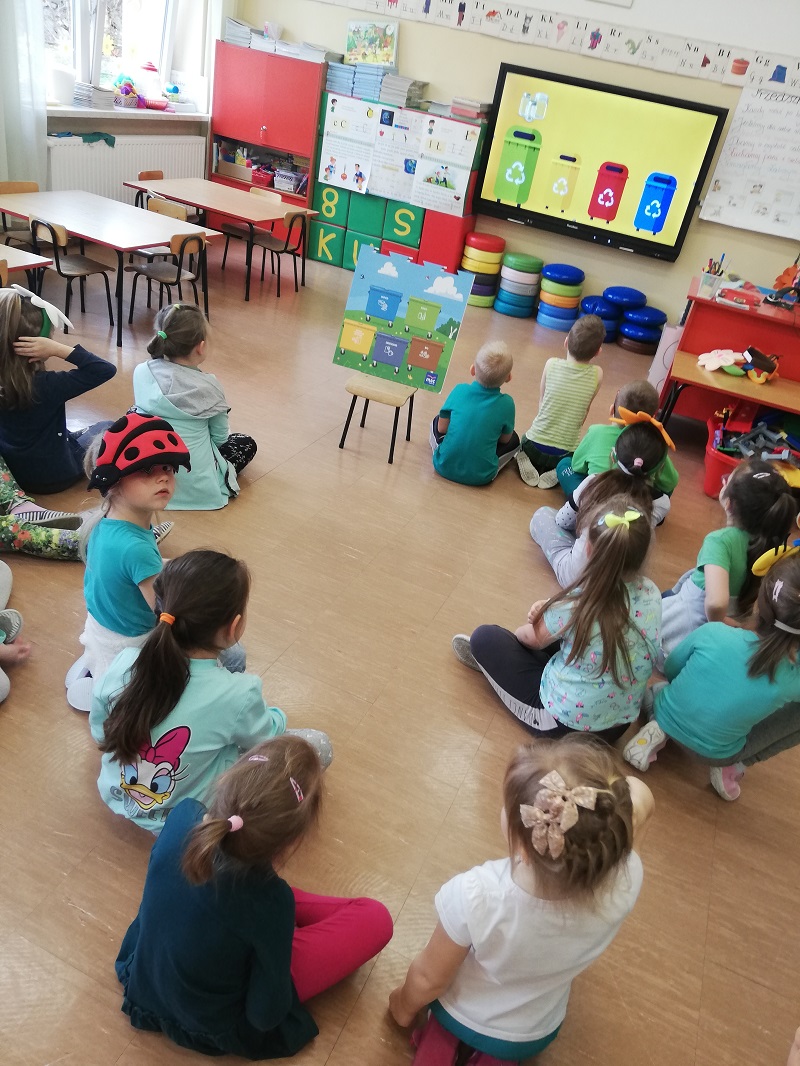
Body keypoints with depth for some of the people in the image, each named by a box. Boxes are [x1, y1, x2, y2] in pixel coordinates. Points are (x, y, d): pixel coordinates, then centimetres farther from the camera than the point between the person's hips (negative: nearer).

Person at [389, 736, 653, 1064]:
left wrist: (405, 1006, -1)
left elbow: (428, 979, -20)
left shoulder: (476, 896, -42)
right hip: (534, 1035, 2)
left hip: (461, 1015, -2)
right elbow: (640, 800, -15)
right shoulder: (623, 886, -36)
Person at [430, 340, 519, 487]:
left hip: (445, 467, 1)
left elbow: (442, 428, 0)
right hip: (479, 477, -1)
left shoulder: (459, 390, -8)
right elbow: (504, 439, 2)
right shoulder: (506, 403, -11)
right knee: (514, 439, 22)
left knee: (437, 420, 27)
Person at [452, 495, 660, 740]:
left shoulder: (579, 602, -28)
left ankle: (489, 660, 35)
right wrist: (552, 609, -7)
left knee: (485, 637, 4)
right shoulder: (652, 594, -12)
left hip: (564, 721, -6)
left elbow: (535, 638, -7)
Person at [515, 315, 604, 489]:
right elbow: (583, 415, 1)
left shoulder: (551, 364, -8)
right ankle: (557, 473, 3)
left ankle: (526, 463, 4)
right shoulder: (597, 374, -8)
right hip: (566, 453, 0)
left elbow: (541, 403, 3)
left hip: (535, 445, 0)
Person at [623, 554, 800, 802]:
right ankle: (733, 766, 6)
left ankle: (660, 730, 7)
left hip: (666, 718, 1)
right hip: (715, 755, -1)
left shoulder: (713, 632, -23)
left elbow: (670, 670, -3)